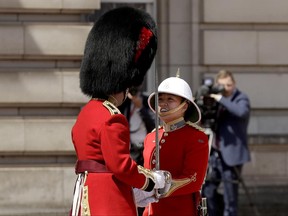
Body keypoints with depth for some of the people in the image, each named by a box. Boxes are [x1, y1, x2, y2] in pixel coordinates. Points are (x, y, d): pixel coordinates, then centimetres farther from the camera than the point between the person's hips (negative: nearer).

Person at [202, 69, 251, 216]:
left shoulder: (241, 98, -7)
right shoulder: (216, 101, 14)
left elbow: (242, 112, -30)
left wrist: (222, 100, -27)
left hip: (232, 154, -7)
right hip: (215, 153, 7)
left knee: (230, 198, -4)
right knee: (208, 191, 11)